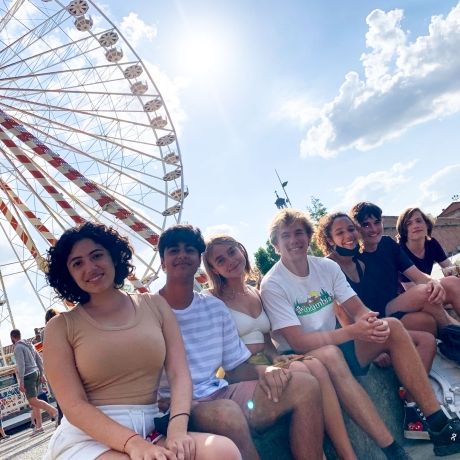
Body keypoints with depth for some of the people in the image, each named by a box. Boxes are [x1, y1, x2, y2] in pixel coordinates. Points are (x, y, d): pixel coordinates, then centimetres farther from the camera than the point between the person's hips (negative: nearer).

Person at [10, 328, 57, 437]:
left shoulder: (18, 347, -7)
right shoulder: (29, 345, 18)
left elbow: (21, 365, -17)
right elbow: (39, 360, 18)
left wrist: (21, 381, -18)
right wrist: (42, 374, 20)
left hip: (28, 375, -9)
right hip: (36, 373, 9)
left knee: (33, 401, -12)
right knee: (33, 401, 9)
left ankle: (55, 411, -24)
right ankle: (38, 426, 7)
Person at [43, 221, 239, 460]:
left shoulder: (154, 304, 8)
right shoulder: (61, 326, 2)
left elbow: (179, 374, 1)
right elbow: (74, 406, -6)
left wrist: (177, 428, -17)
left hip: (151, 429, 4)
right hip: (88, 437, -3)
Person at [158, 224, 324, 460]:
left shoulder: (215, 307, 12)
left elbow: (237, 369, 14)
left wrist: (265, 371, -8)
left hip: (219, 394, 6)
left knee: (304, 385, -9)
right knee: (228, 413, -38)